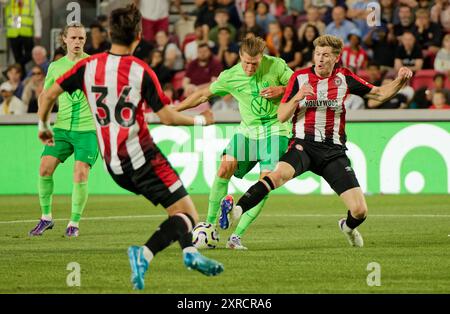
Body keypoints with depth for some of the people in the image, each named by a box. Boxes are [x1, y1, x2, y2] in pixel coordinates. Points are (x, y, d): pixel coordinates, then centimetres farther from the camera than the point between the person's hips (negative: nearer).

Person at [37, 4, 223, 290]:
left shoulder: (88, 66, 2)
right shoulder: (141, 71, -10)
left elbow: (48, 95, 6)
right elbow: (167, 117, -9)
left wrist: (43, 126, 24)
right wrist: (201, 120, 8)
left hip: (113, 164, 6)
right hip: (141, 156, -6)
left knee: (178, 209, 22)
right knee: (188, 216, -5)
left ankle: (189, 251, 1)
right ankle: (144, 254, -27)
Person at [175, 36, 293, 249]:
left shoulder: (276, 66, -9)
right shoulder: (229, 77, -4)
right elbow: (204, 95, 9)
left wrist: (281, 90, -19)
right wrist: (172, 110, 9)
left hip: (275, 129, -2)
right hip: (247, 130, 2)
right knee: (225, 166, -18)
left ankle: (237, 235, -10)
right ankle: (209, 225, -6)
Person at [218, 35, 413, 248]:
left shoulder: (344, 78, 6)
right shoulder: (299, 77, 2)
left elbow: (378, 94, 16)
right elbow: (281, 116, 1)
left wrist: (400, 81, -1)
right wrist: (297, 97, -18)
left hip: (334, 151, 2)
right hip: (304, 145, -2)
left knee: (360, 211, -6)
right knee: (280, 174, -38)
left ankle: (348, 227, 31)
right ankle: (236, 210, -47)